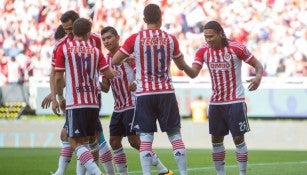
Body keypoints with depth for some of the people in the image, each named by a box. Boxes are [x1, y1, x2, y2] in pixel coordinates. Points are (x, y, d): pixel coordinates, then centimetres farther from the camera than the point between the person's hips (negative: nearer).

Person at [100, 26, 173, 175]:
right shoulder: (106, 59, 12)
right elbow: (106, 87, 13)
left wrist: (136, 83, -34)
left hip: (132, 105, -8)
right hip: (118, 107, 8)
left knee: (135, 141, -12)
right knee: (114, 141, 4)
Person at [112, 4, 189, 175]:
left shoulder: (135, 39, -4)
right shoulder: (170, 39, 1)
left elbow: (114, 61, 1)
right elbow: (182, 65, 14)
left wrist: (127, 58, 20)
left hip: (144, 93, -1)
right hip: (166, 92, 1)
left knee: (146, 137, 1)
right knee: (175, 135, 7)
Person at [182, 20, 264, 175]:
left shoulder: (236, 48, -11)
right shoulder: (203, 51, 0)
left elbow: (258, 65, -4)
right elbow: (193, 73, -10)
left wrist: (258, 77, -26)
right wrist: (183, 66, -32)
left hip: (235, 101, -4)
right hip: (215, 103, 4)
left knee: (238, 139, -4)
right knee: (216, 140, 7)